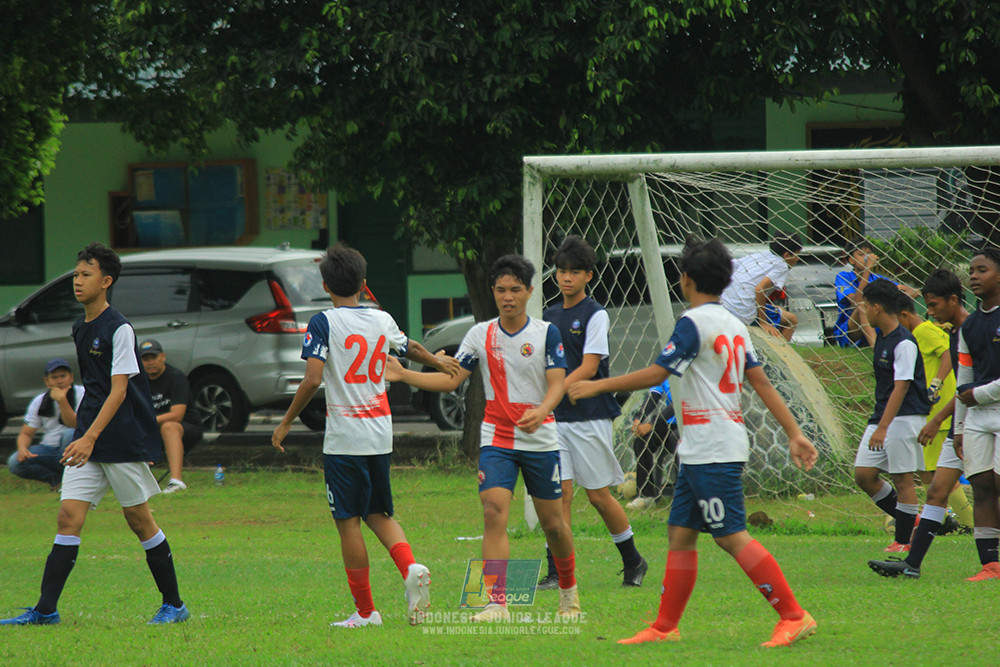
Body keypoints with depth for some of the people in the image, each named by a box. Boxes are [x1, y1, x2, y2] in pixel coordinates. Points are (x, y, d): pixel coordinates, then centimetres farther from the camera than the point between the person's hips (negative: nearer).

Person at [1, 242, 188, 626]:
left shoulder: (118, 329, -12)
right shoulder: (80, 329, 13)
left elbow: (118, 390, -18)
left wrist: (90, 438, -26)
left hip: (123, 441, -7)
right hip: (88, 442, 7)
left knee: (138, 518, 1)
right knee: (69, 515, -3)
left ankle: (174, 605, 14)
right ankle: (45, 611, -7)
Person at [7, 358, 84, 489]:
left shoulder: (81, 394, -7)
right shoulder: (40, 401, 4)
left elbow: (74, 425, -20)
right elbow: (26, 433, 4)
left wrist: (62, 400, -32)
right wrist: (22, 448, -19)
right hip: (48, 449, 3)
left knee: (70, 434, -37)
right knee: (15, 462, -22)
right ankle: (56, 479, -8)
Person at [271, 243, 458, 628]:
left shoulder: (323, 323, -8)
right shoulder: (383, 321, 8)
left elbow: (313, 379, -18)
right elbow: (411, 349, 28)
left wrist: (286, 422, -7)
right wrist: (439, 363, 49)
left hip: (344, 438, -5)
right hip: (380, 434, 5)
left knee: (348, 522, 1)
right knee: (378, 514, 17)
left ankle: (365, 611, 3)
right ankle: (411, 569, -9)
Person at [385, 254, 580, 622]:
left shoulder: (547, 333, -4)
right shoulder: (481, 334, 3)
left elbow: (557, 384, -11)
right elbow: (451, 379, 4)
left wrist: (540, 412, -32)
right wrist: (402, 374, -8)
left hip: (541, 440, -1)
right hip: (496, 438, 1)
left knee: (553, 523, 8)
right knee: (494, 512, -17)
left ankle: (569, 590, 34)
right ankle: (496, 602, -22)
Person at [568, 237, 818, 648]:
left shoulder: (695, 322, -12)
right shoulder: (733, 325, 14)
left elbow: (656, 374, -14)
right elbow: (762, 383, 13)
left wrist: (598, 386, -6)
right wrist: (795, 435, 12)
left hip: (713, 451, -9)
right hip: (699, 452, 9)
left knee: (732, 536, -9)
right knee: (680, 533, 11)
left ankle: (794, 616, -10)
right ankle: (665, 628, 13)